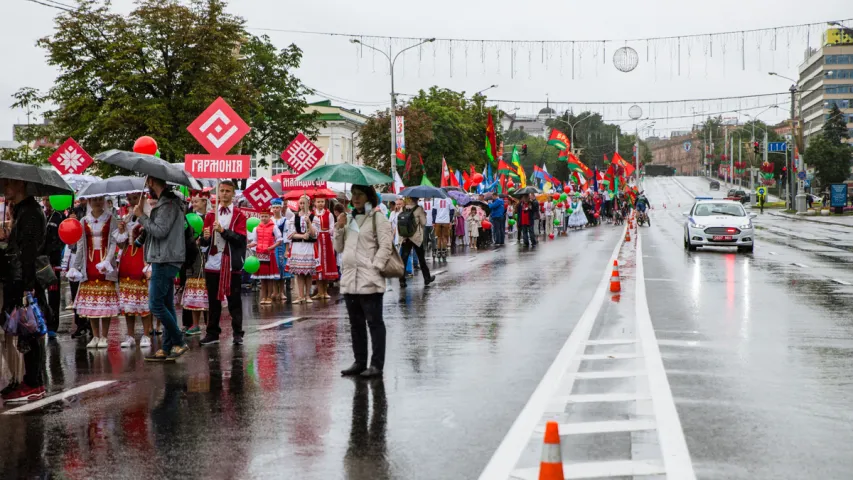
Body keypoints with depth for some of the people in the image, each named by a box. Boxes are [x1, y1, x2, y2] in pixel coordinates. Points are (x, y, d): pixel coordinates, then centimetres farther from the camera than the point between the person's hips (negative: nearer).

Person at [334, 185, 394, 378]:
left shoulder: (377, 217, -3)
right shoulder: (348, 219, 18)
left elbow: (385, 246, -10)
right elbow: (339, 248, 19)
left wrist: (374, 267, -16)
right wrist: (339, 228, 4)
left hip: (369, 280, -7)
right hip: (349, 279, 7)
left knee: (374, 322, -4)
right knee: (356, 323, 12)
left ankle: (377, 364, -3)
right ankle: (359, 362, 19)